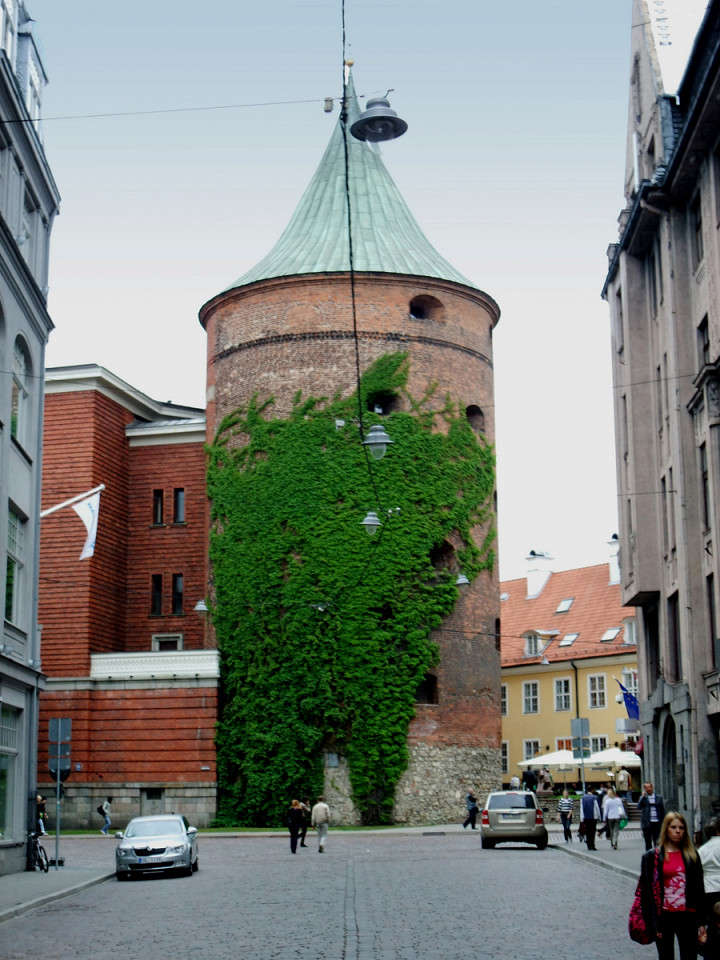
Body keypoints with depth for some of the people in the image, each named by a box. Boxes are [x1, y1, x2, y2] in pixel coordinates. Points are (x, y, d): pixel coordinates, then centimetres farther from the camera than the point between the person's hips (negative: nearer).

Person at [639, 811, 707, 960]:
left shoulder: (692, 855, 8)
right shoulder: (652, 856, 0)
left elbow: (699, 890, 9)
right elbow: (648, 891, -2)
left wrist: (701, 923, 5)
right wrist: (653, 925, -8)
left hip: (688, 915, 2)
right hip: (664, 915, -2)